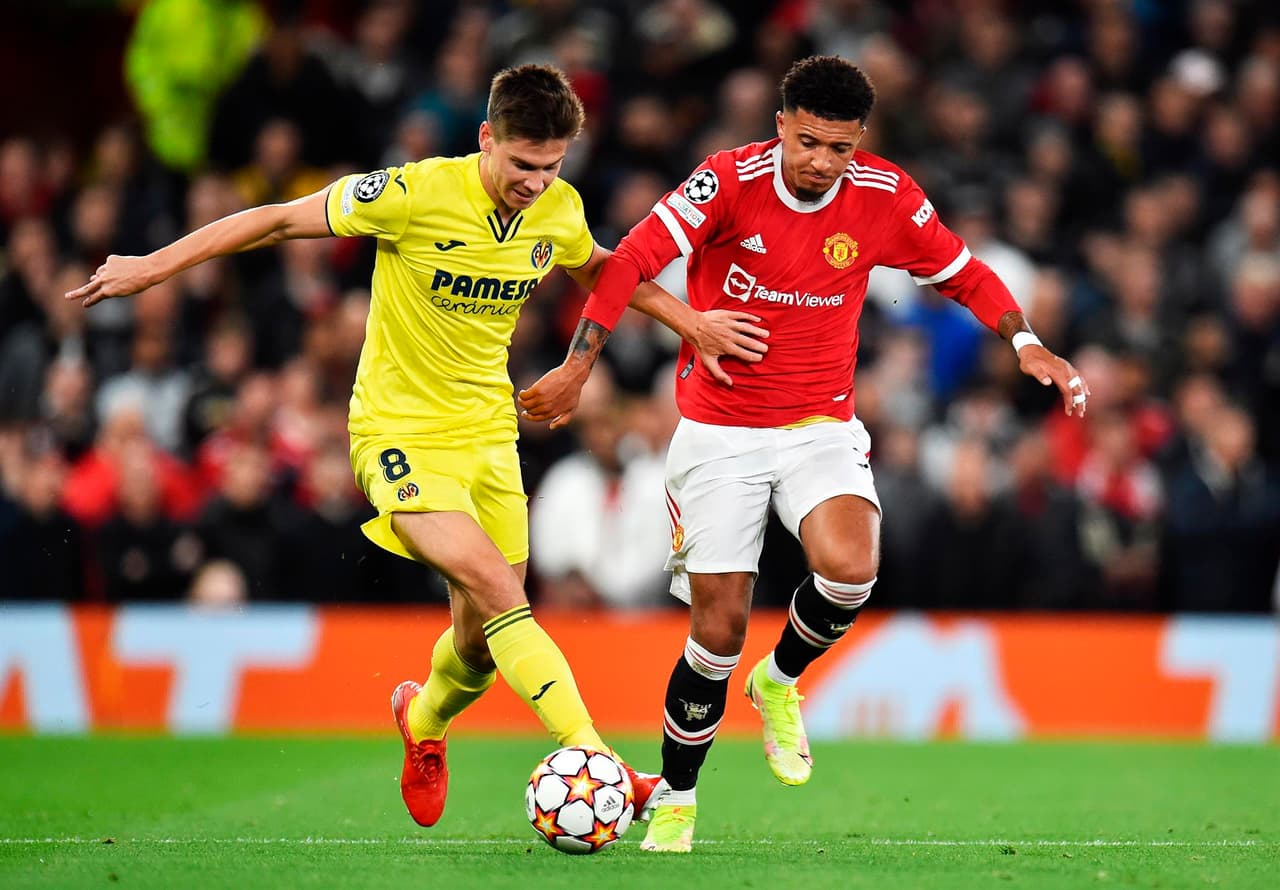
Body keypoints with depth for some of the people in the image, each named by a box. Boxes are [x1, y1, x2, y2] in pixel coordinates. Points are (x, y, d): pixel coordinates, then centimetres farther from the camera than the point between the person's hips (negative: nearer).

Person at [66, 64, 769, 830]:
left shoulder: (559, 210, -3)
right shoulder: (417, 194, -20)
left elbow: (595, 268, 22)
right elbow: (282, 219, -11)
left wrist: (689, 321, 19)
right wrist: (155, 267, -9)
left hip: (488, 434, 6)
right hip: (401, 432, -6)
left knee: (482, 644, 7)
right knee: (496, 588, -25)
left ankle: (423, 722, 42)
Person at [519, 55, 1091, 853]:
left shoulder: (885, 197, -7)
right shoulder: (731, 182, -15)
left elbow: (961, 273, 8)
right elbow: (636, 258, -22)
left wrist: (1025, 342, -6)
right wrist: (578, 366, -30)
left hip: (821, 426, 2)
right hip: (718, 433, -2)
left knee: (850, 566, -27)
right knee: (719, 628, -3)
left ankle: (781, 681, 6)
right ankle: (677, 801, 19)